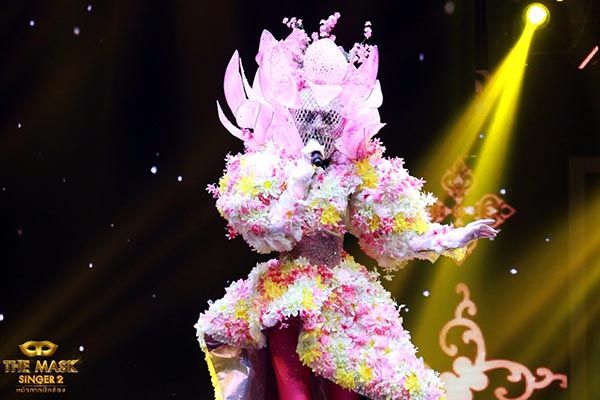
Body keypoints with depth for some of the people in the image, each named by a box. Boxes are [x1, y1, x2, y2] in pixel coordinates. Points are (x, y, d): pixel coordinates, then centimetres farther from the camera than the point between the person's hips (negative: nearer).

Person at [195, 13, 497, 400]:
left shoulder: (357, 169, 0)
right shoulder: (269, 167, -5)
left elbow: (393, 232, 3)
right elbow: (266, 233, -17)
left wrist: (455, 237, -2)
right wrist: (300, 180, -17)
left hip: (340, 294, 2)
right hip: (286, 294, -2)